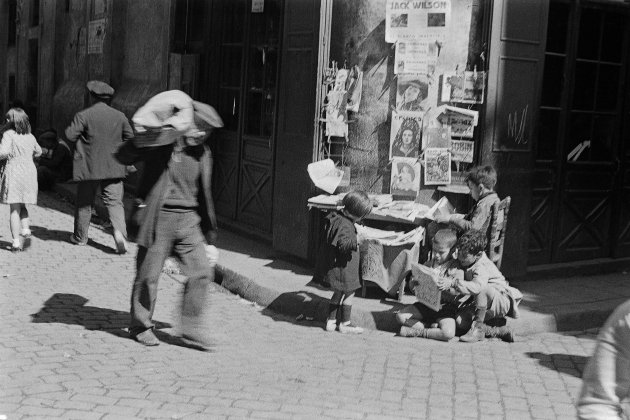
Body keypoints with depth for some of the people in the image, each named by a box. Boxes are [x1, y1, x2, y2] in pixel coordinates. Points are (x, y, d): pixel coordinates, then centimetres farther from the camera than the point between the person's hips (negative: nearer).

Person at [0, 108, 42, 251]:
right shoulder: (30, 137, 10)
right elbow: (38, 152, 26)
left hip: (13, 171, -5)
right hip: (29, 171, 5)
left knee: (14, 209, 0)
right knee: (22, 206, 20)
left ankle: (16, 242, -2)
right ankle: (26, 230, 2)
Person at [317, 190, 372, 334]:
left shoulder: (336, 217, 5)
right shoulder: (344, 225, -25)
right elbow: (343, 244, -37)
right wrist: (354, 242, -47)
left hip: (334, 265, 10)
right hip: (342, 267, -10)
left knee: (338, 293, 21)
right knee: (349, 293, 5)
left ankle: (331, 321, 28)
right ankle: (345, 324, 17)